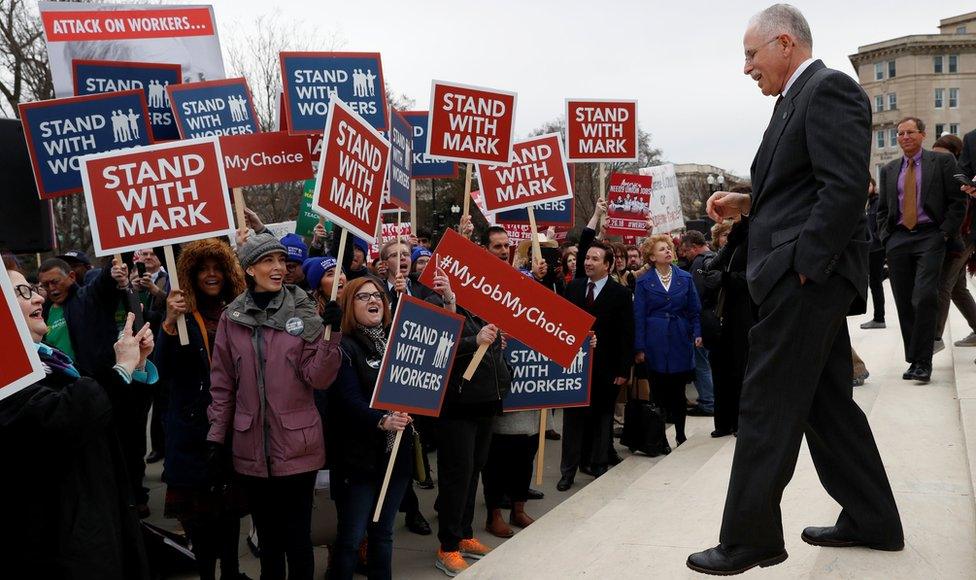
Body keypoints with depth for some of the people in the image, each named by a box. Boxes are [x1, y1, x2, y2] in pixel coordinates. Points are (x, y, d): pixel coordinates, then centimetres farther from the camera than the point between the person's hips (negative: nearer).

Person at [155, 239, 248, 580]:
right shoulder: (183, 314, -3)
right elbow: (164, 371, -16)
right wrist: (170, 323, -27)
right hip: (196, 426, -2)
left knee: (232, 500, 11)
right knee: (199, 506, 3)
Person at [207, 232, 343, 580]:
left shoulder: (304, 313, -2)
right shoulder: (232, 318, 2)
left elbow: (319, 378, -9)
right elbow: (222, 385, 6)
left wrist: (331, 333, -21)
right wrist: (217, 439, 4)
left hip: (297, 445, -2)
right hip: (251, 448, 2)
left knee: (297, 539, 6)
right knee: (268, 538, 16)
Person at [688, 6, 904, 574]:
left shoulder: (829, 89, -10)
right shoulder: (797, 99, 19)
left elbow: (845, 187, -20)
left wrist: (801, 266, -21)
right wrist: (746, 204, 10)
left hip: (807, 275, -10)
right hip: (811, 277, 10)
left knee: (767, 408, -5)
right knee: (829, 402, 15)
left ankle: (750, 539, 4)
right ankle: (873, 520, 26)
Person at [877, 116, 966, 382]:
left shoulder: (942, 161, 6)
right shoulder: (888, 171, 17)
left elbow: (958, 201, 2)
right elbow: (882, 209, 19)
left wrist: (946, 233, -7)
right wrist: (886, 237, 6)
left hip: (930, 237, -4)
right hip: (897, 239, 4)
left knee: (924, 298, -17)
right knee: (904, 304, 2)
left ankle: (922, 362, -11)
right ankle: (914, 359, 11)